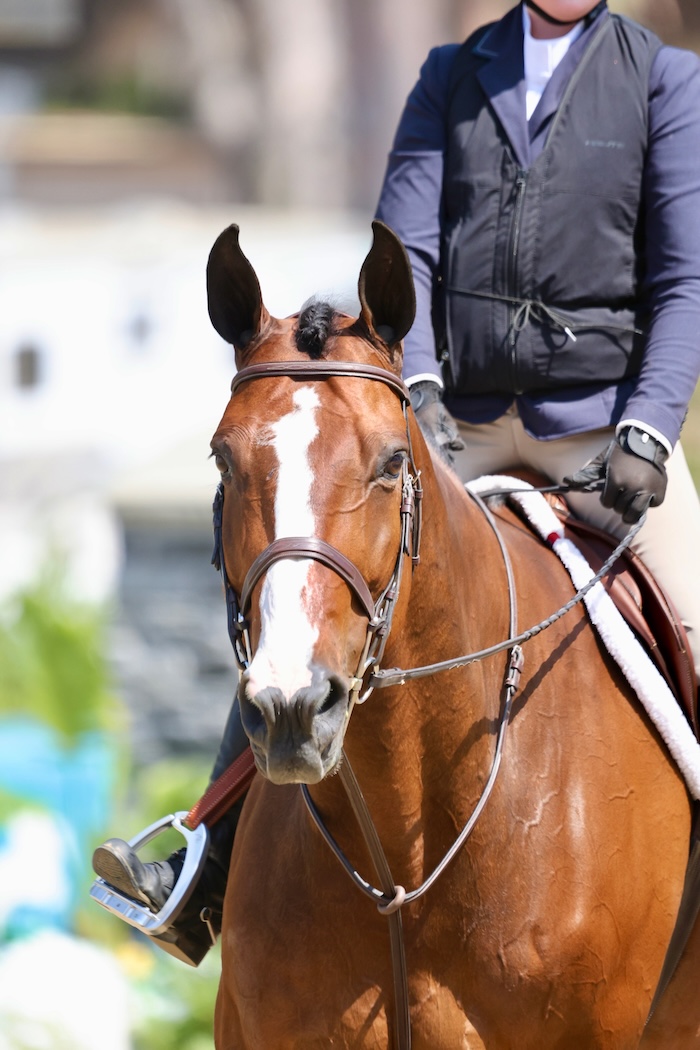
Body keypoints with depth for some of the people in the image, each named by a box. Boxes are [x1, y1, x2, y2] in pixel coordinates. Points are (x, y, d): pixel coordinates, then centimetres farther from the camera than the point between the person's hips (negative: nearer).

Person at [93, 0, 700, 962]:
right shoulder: (453, 77, 11)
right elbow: (404, 247, 3)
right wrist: (416, 386, -14)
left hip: (601, 420, -2)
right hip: (460, 425, 3)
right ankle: (215, 867, -7)